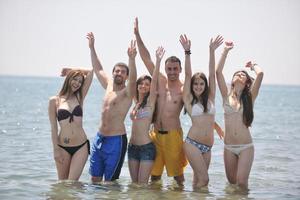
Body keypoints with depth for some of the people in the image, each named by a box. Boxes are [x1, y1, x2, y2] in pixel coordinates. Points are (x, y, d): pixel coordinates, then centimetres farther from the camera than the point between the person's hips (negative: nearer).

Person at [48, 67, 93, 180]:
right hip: (63, 147, -1)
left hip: (81, 146, 1)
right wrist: (56, 149, -4)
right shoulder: (55, 100, 2)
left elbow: (90, 72, 4)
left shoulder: (79, 97, 8)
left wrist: (70, 70, 11)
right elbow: (53, 127, 1)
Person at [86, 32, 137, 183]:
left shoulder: (127, 92, -8)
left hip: (116, 140, -7)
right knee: (95, 178, 10)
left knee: (110, 181, -2)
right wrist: (92, 48, 25)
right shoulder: (109, 85, 12)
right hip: (99, 138, 7)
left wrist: (131, 59, -45)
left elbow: (133, 80, -30)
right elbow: (98, 69, 25)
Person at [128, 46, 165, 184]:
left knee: (142, 185, -5)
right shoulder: (135, 101, 11)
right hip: (132, 146, 6)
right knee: (134, 183, 9)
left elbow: (154, 81, -14)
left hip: (146, 147, -6)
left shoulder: (150, 100, -2)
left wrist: (158, 61, -25)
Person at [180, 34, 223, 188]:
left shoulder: (210, 98, 11)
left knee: (198, 179, 9)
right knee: (204, 179, -10)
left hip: (207, 146, 4)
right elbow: (188, 74, -3)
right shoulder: (189, 99, 4)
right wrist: (187, 52, -9)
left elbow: (212, 74, 6)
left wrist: (212, 51, 0)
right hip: (192, 143, -4)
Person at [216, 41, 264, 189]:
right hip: (229, 147, 2)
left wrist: (253, 66, 10)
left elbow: (260, 74, -12)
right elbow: (218, 72, -3)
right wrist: (226, 50, 1)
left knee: (241, 182, -12)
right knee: (232, 181, 10)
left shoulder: (249, 97, 1)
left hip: (245, 147, -2)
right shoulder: (227, 96, 6)